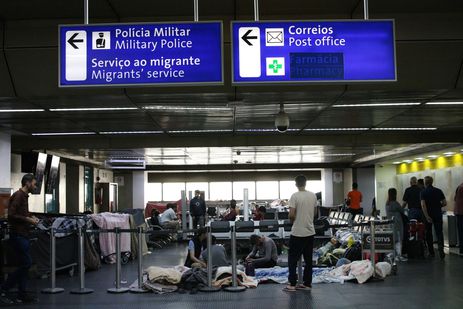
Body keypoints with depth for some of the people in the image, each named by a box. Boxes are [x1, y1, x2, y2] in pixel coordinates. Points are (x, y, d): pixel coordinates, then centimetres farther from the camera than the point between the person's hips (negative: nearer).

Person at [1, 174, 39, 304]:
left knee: (24, 264, 9)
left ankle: (22, 295, 13)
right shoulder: (18, 195, -13)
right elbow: (11, 215, -21)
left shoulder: (24, 196, 17)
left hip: (22, 235, 10)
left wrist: (30, 217, 10)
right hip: (18, 235, -10)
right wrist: (27, 219, -16)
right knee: (26, 263, -10)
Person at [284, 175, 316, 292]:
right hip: (310, 231, 6)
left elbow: (291, 215, -17)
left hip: (297, 232, -5)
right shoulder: (313, 196, 4)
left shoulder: (295, 196, -14)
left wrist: (292, 220, 4)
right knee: (308, 259, 11)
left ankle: (292, 284, 0)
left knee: (293, 258, 2)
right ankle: (307, 283, 14)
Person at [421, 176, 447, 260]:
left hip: (428, 216, -1)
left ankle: (431, 252, 16)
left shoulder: (423, 192, -7)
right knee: (439, 232, 1)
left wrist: (427, 216, -19)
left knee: (428, 234, 11)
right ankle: (441, 249, -22)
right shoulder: (439, 191, 1)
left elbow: (423, 205, -19)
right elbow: (444, 203, 1)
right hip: (438, 215, 1)